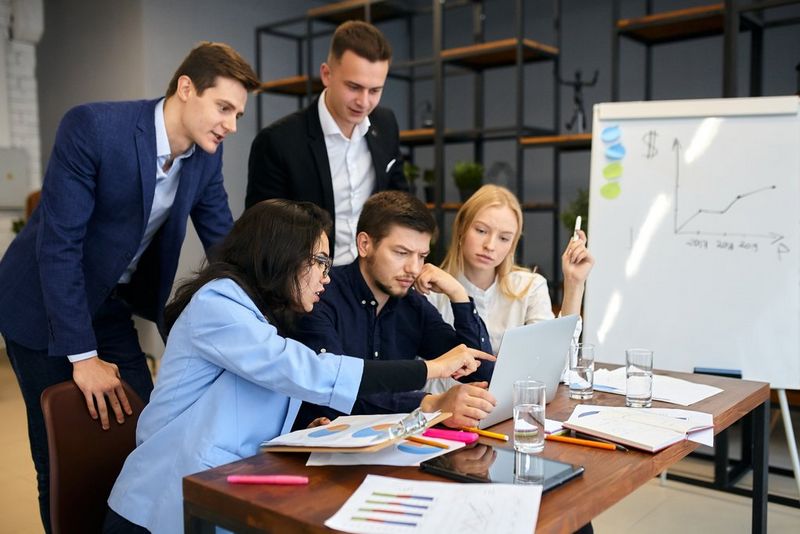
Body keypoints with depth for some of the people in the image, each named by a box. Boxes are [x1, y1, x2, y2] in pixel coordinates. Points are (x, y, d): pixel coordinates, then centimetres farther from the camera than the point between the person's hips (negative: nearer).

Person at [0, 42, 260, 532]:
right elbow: (58, 244, -25)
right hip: (43, 308, -5)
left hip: (111, 308, 5)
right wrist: (83, 357, -24)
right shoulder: (92, 126, -25)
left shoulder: (207, 154, -6)